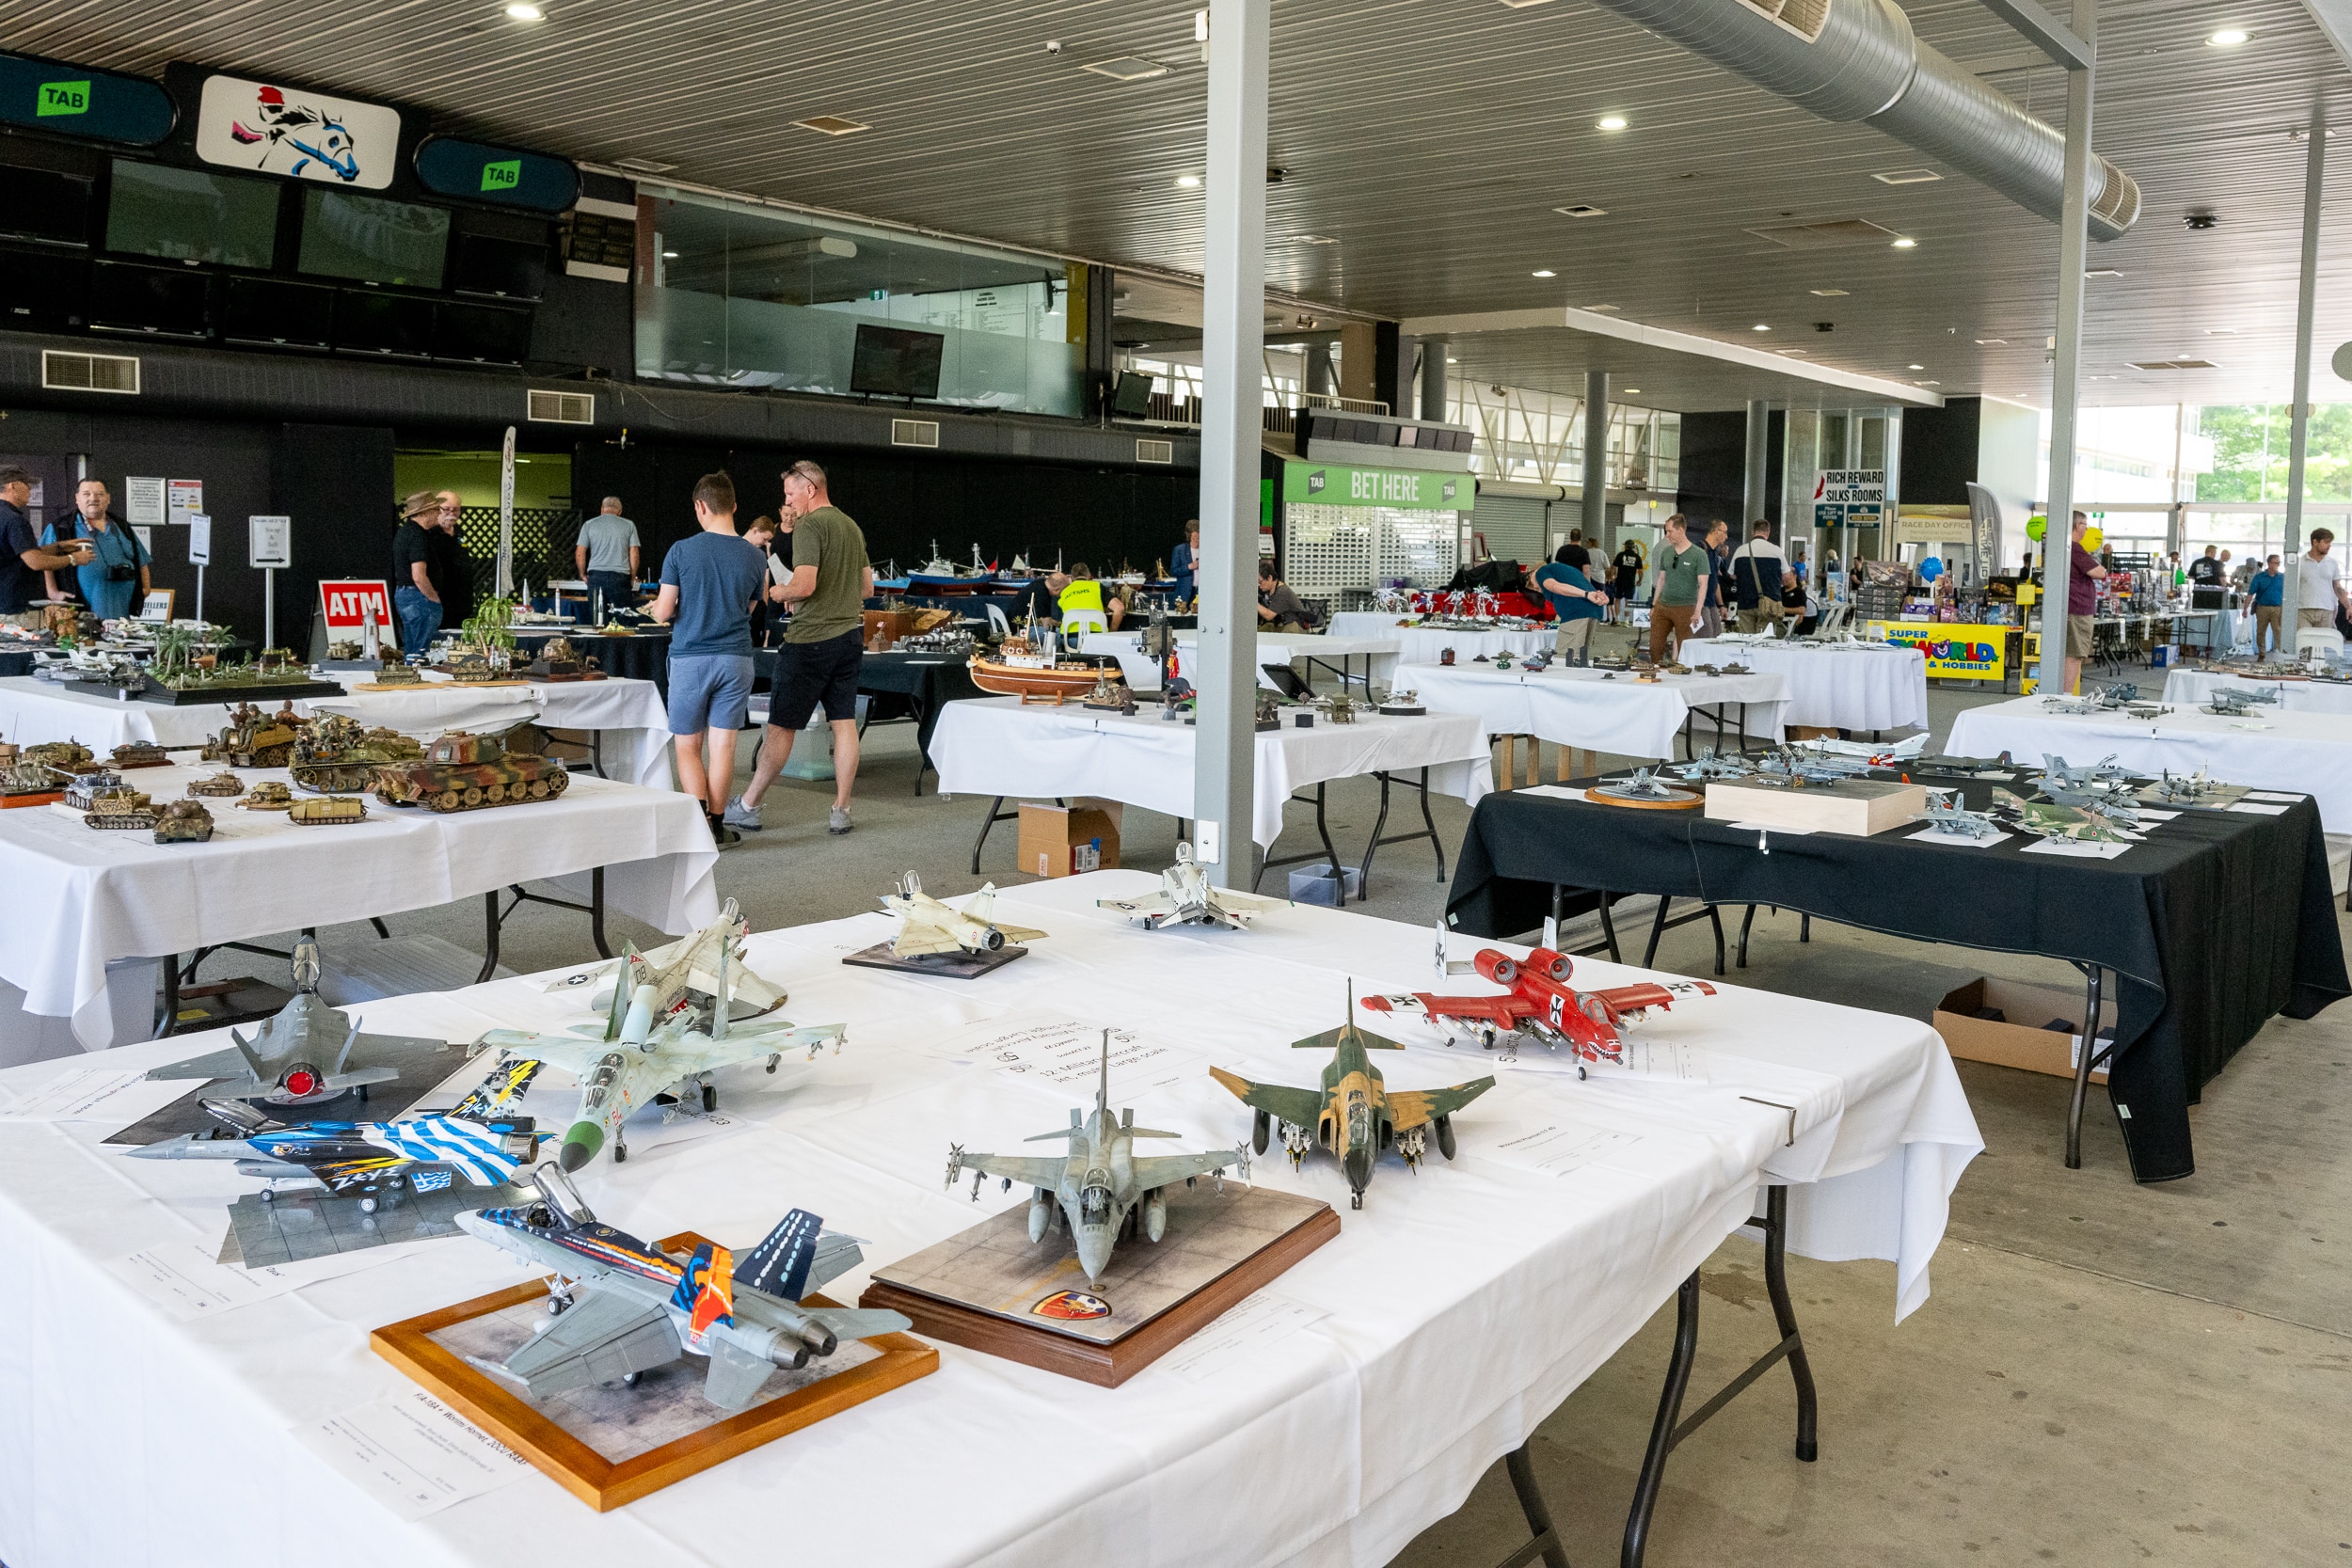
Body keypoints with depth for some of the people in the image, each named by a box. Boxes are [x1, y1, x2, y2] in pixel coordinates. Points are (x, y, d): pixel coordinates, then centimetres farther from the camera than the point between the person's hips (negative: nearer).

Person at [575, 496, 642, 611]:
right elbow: (634, 554, 2)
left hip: (596, 575, 1)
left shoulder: (589, 525, 9)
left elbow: (580, 553, 4)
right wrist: (633, 577, 11)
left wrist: (583, 574, 17)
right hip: (620, 576, -1)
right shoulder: (629, 525, 7)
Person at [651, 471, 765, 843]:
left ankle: (701, 821, -8)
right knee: (722, 746, 5)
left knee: (688, 747, 7)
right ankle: (717, 824, 8)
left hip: (689, 658, -2)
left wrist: (658, 605, 17)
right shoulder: (753, 557, 1)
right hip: (735, 658, 2)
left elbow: (663, 612, -5)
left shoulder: (681, 551, -7)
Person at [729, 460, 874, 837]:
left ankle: (747, 807, 11)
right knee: (844, 724, 6)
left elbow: (804, 585, -22)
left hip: (810, 640, -8)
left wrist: (778, 593, -4)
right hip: (850, 635, 8)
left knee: (781, 726, 1)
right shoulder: (852, 527, 14)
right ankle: (840, 811, 8)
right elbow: (867, 587, 20)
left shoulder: (809, 526, -13)